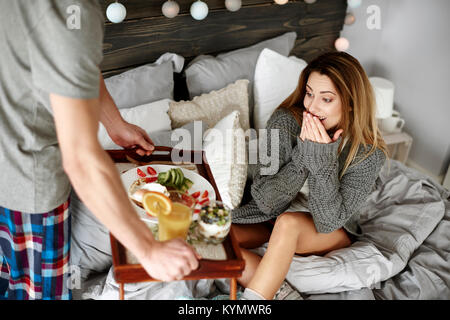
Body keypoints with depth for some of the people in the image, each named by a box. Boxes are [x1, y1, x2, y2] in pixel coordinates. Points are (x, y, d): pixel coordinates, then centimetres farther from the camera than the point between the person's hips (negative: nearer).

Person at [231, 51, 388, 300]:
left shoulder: (368, 154, -20)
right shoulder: (284, 121, -17)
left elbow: (329, 221, -23)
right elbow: (265, 201, -18)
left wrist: (324, 163, -33)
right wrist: (303, 156, -30)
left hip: (330, 233, -2)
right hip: (272, 218, 3)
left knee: (288, 222, -36)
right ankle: (281, 292, -20)